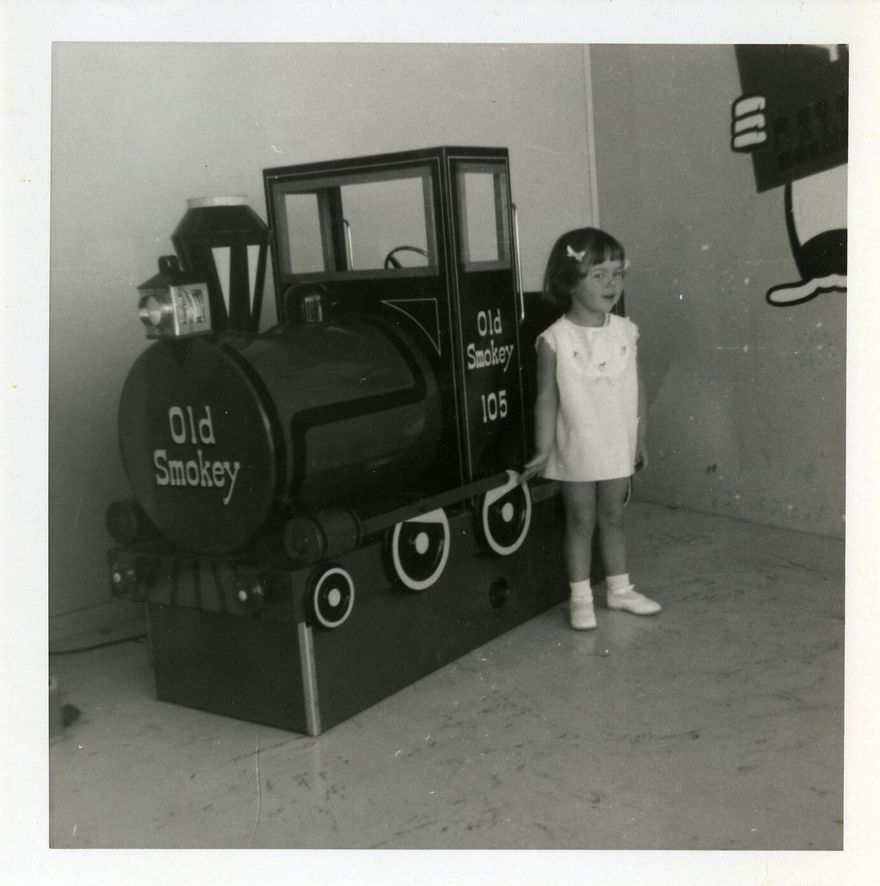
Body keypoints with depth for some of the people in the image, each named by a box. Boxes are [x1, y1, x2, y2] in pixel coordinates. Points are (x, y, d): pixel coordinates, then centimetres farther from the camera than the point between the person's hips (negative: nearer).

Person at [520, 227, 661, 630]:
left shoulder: (625, 331, -2)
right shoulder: (555, 340, -13)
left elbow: (636, 387, 6)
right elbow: (547, 397, -9)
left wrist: (640, 438, 9)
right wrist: (543, 451, -9)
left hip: (617, 447, 4)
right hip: (577, 450, -3)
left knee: (613, 518, 16)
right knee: (580, 521, 8)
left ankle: (620, 589, 30)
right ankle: (580, 598, 20)